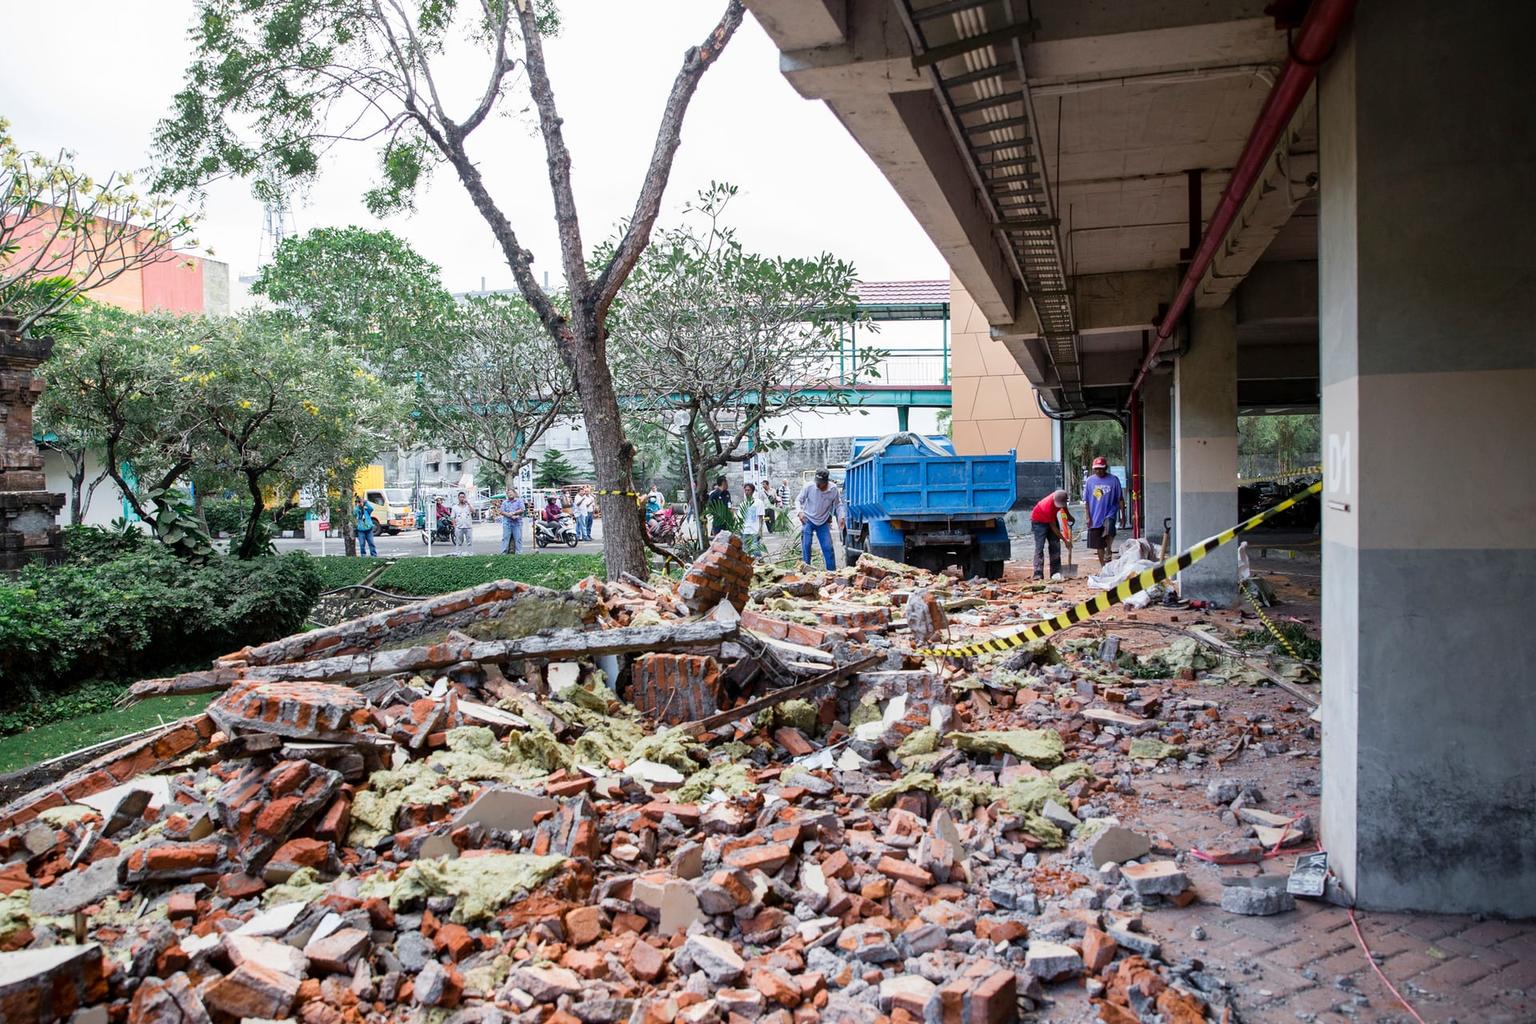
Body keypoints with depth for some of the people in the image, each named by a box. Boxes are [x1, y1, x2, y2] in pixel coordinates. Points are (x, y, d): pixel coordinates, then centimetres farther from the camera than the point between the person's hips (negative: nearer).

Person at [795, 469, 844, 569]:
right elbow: (798, 500, -7)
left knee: (828, 548, 1)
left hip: (823, 522, 2)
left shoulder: (834, 489, -14)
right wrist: (799, 511, -25)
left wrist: (841, 517, -10)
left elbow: (838, 504, 3)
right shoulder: (809, 487, -19)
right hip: (808, 520, -2)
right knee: (806, 546, -6)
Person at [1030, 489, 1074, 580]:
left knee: (1055, 546, 2)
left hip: (1051, 519, 7)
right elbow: (1053, 527, -30)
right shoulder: (1048, 506, -40)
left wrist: (1068, 515, 10)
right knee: (1039, 547, -15)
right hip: (1039, 521, -7)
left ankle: (1056, 572, 5)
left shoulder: (1060, 496, -24)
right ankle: (1038, 574, -20)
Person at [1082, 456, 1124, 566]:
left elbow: (1119, 499, 1)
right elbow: (1086, 501, 5)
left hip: (1110, 513, -2)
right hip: (1095, 517, 3)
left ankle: (1108, 551, -9)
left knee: (1109, 531, -33)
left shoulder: (1113, 480, -3)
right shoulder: (1089, 480, 2)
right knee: (1099, 545, 8)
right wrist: (1088, 517, -2)